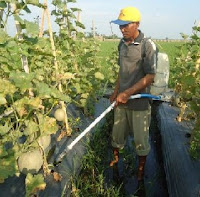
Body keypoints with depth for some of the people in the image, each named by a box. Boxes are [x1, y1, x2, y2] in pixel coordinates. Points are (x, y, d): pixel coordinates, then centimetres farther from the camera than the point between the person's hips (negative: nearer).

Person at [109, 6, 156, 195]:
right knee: (117, 132, 18)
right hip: (121, 100, 6)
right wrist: (116, 92, 14)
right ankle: (115, 158, 45)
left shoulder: (147, 45, -14)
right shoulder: (122, 44, 6)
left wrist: (127, 93, -20)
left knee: (140, 139, 9)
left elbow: (150, 77, -17)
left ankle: (141, 170, 33)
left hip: (139, 102, -5)